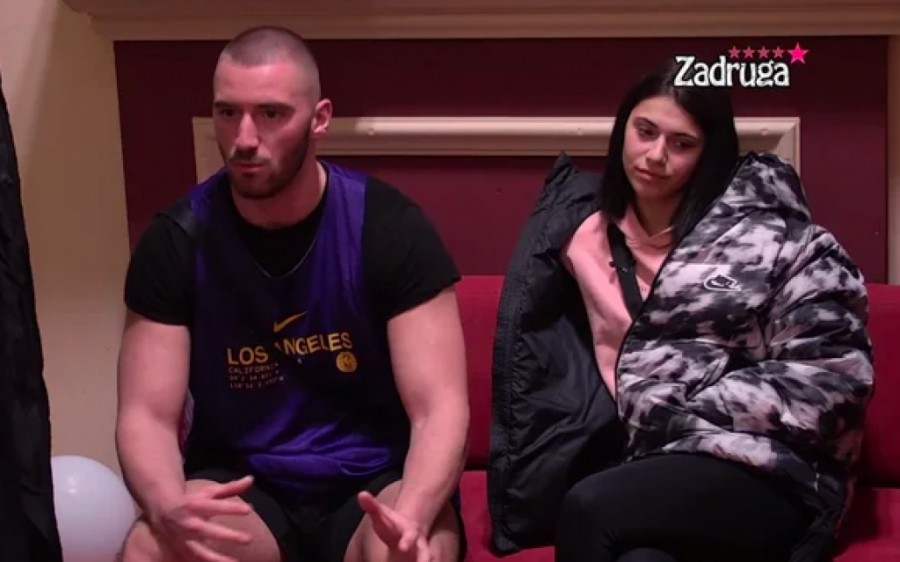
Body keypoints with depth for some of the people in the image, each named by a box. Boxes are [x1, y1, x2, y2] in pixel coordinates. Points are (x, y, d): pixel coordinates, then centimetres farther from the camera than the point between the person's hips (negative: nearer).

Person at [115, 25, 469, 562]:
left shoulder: (391, 227, -11)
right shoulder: (176, 240, -6)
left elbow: (440, 408, -15)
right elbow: (146, 416, -8)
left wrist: (411, 516, -36)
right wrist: (167, 507, -31)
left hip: (375, 483, -1)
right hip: (238, 485, 1)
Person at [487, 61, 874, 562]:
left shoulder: (767, 230, 3)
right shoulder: (589, 232, 18)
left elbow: (832, 372, -3)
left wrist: (687, 421, -8)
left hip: (765, 470, -3)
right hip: (646, 459, 3)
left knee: (590, 509, -33)